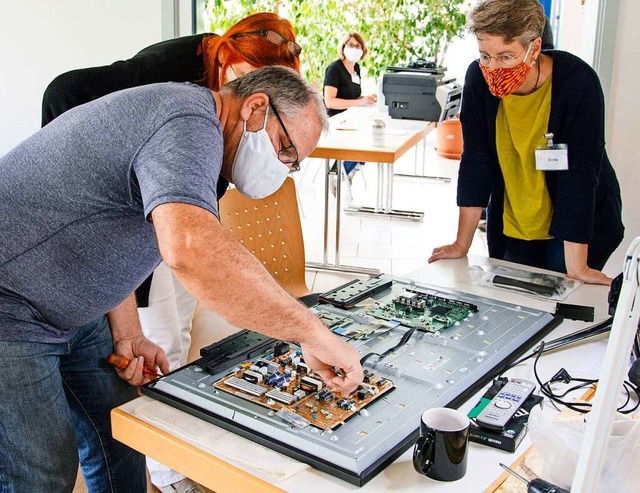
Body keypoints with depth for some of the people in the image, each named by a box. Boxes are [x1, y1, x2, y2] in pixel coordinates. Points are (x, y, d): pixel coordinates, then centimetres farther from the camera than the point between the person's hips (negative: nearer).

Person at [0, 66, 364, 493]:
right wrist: (313, 332, -39)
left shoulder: (190, 120, 8)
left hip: (65, 305, 10)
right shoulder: (189, 125, -25)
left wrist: (127, 335, 6)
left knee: (120, 435, 14)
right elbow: (191, 248, -47)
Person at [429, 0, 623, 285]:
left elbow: (579, 173, -26)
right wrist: (462, 243, -11)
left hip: (581, 224, -3)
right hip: (511, 228, 3)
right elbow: (476, 160, -11)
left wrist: (576, 267, -27)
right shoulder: (479, 78, -14)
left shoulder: (578, 82, -24)